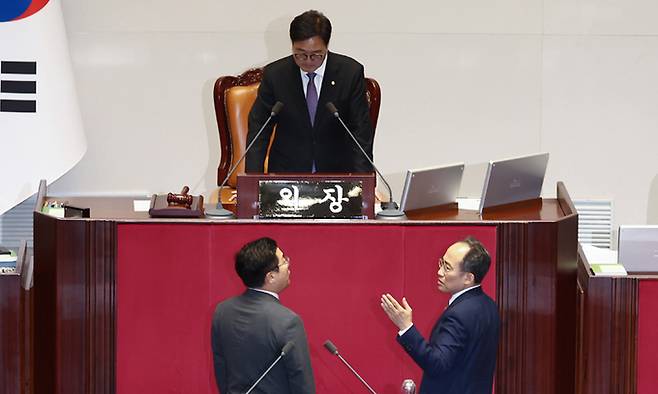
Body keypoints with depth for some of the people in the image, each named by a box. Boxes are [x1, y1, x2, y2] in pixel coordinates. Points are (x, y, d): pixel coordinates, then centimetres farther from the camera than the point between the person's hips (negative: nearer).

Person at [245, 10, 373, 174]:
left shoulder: (351, 73, -4)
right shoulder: (274, 75, -3)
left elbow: (361, 131, -1)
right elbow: (258, 129, 2)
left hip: (337, 172, 0)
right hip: (286, 172, 0)